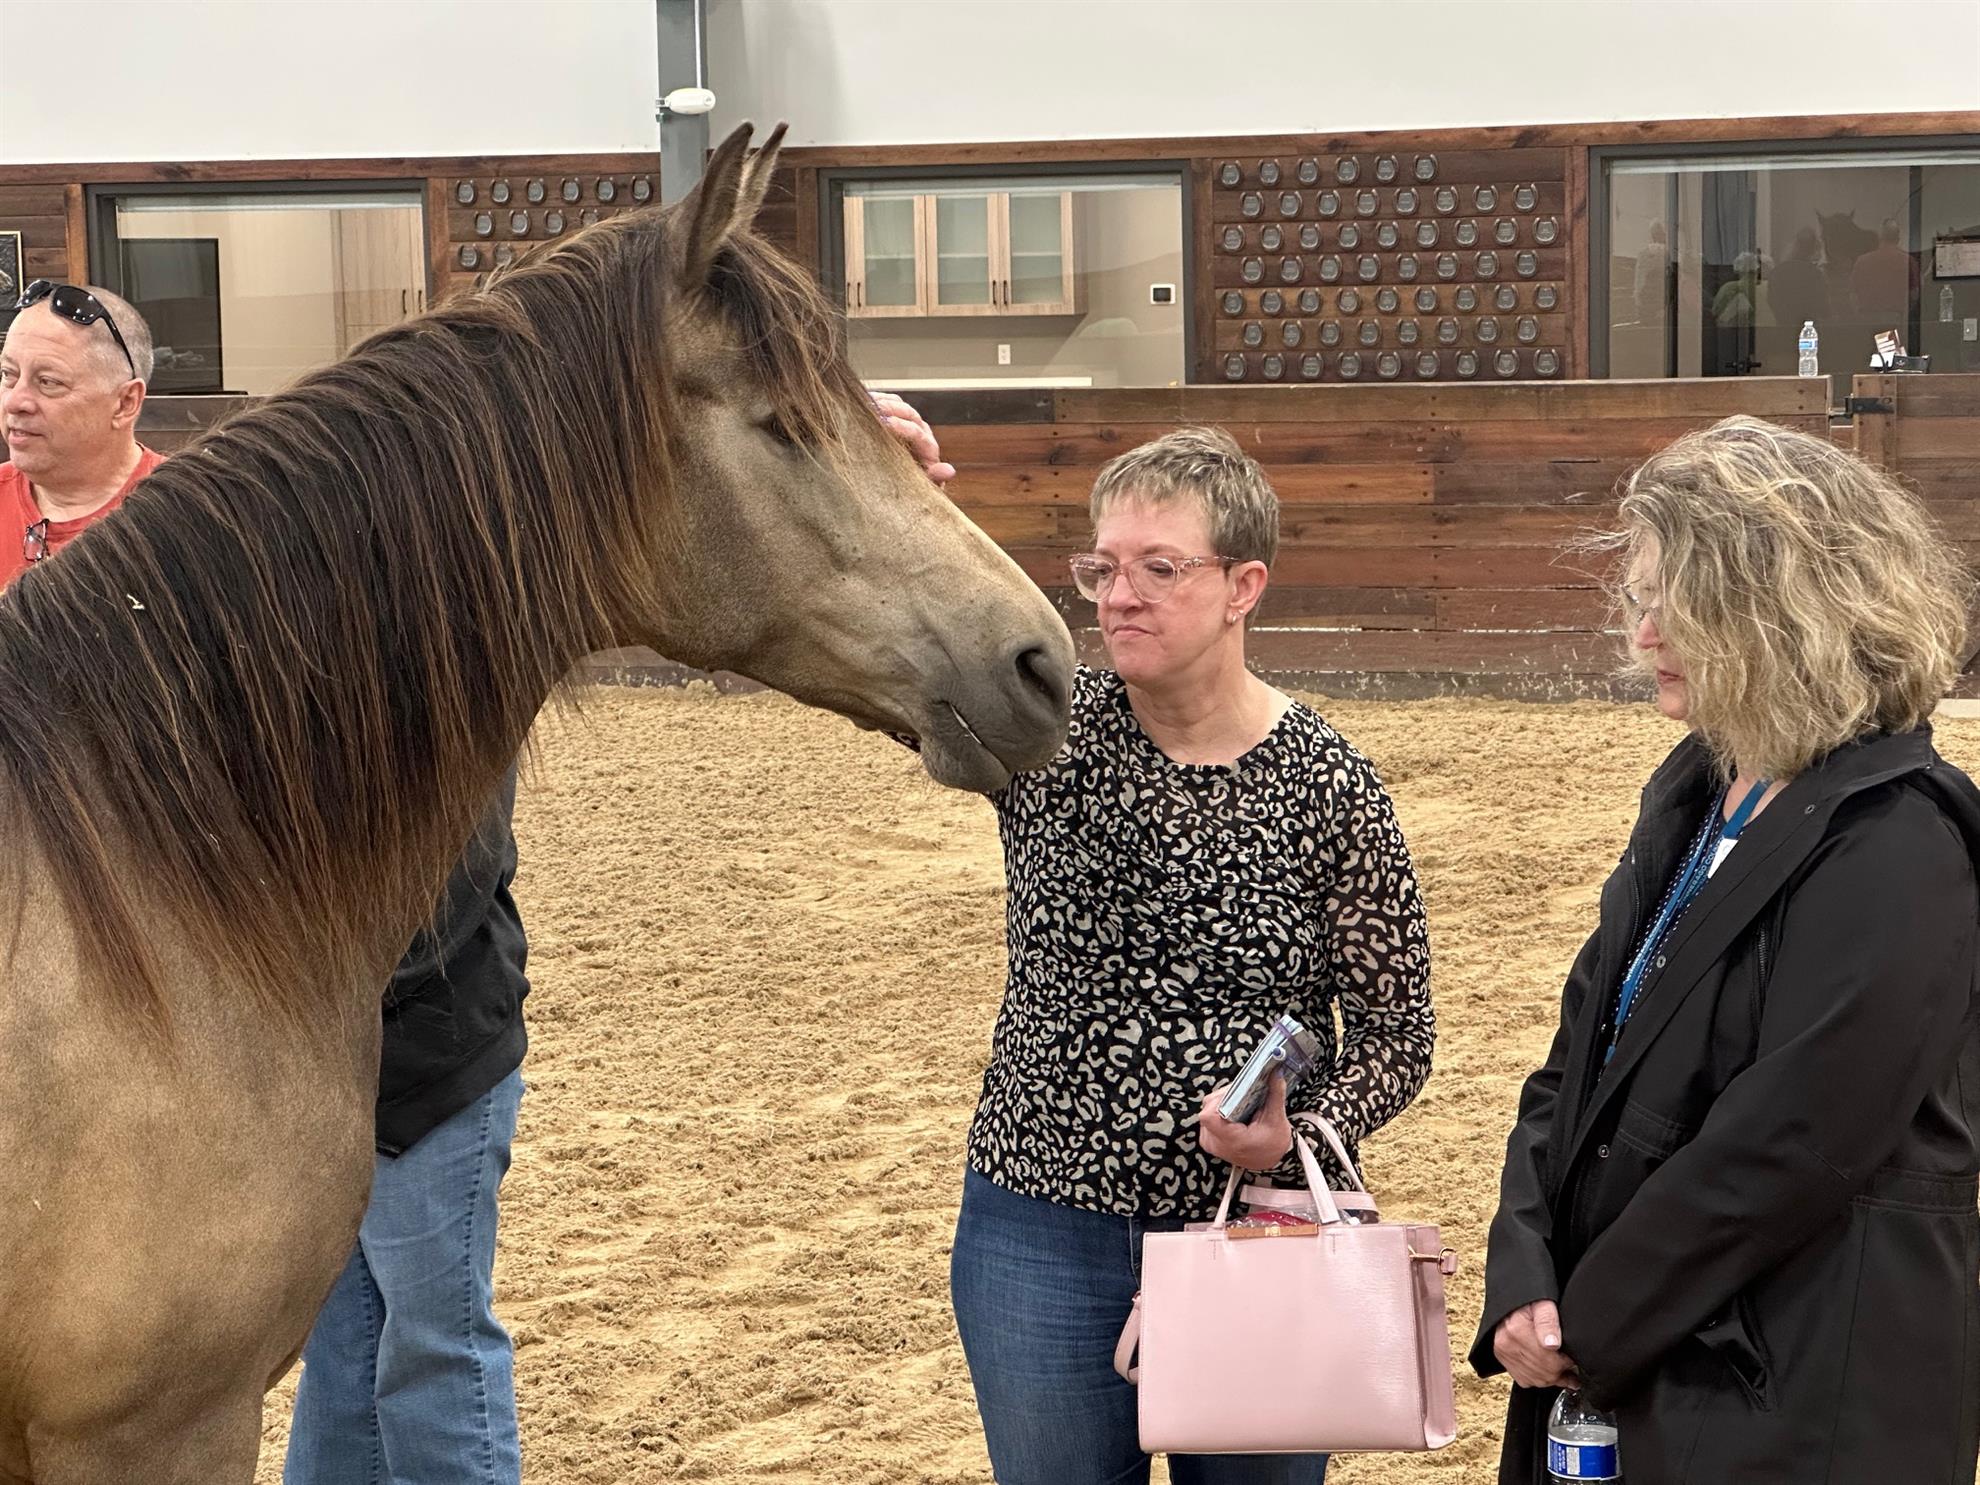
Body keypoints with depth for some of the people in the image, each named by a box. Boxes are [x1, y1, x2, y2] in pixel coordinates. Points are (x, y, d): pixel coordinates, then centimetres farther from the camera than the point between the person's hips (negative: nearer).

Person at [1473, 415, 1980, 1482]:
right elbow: (1579, 1059, 10)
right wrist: (1524, 1279, -5)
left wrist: (1591, 1326, -14)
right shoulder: (1695, 800, 10)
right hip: (1631, 1369, 8)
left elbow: (1792, 1145, -21)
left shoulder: (1891, 846, -17)